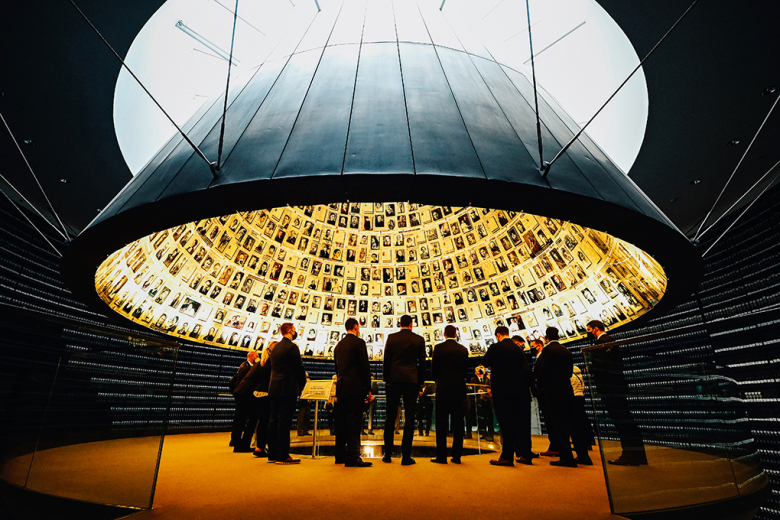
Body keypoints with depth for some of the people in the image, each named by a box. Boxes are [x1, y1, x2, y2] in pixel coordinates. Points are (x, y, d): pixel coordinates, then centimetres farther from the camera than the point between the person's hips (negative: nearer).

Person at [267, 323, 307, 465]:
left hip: (274, 388, 9)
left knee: (274, 420, 11)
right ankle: (282, 455, 0)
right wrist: (302, 383, 3)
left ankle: (272, 454, 18)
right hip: (287, 389, -9)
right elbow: (299, 367, -12)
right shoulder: (292, 347, -12)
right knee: (284, 421, -5)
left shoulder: (276, 347, 14)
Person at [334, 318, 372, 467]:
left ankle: (340, 455, 20)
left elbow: (337, 367, 16)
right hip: (355, 388, -7)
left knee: (341, 422, 12)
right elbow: (364, 366, -10)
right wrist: (368, 388, -4)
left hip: (341, 388, 7)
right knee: (354, 422, -6)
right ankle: (353, 457, -7)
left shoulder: (339, 345, 14)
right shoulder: (358, 342, -8)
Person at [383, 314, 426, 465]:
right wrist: (420, 383, 11)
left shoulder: (391, 338, 1)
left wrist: (386, 380, 11)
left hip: (394, 380, 1)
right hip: (412, 381, 0)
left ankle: (387, 454, 14)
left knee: (390, 417, 8)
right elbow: (422, 363, 3)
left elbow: (386, 361, 1)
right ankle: (406, 455, 4)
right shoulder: (419, 339, 2)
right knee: (410, 417, 3)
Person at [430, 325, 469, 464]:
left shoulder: (439, 348, -6)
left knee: (441, 422, 3)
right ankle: (457, 455, 13)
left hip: (443, 389, -3)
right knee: (457, 422, 9)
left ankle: (441, 456, 5)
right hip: (459, 389, 3)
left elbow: (433, 369, -3)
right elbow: (466, 369, 8)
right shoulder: (463, 349, 4)